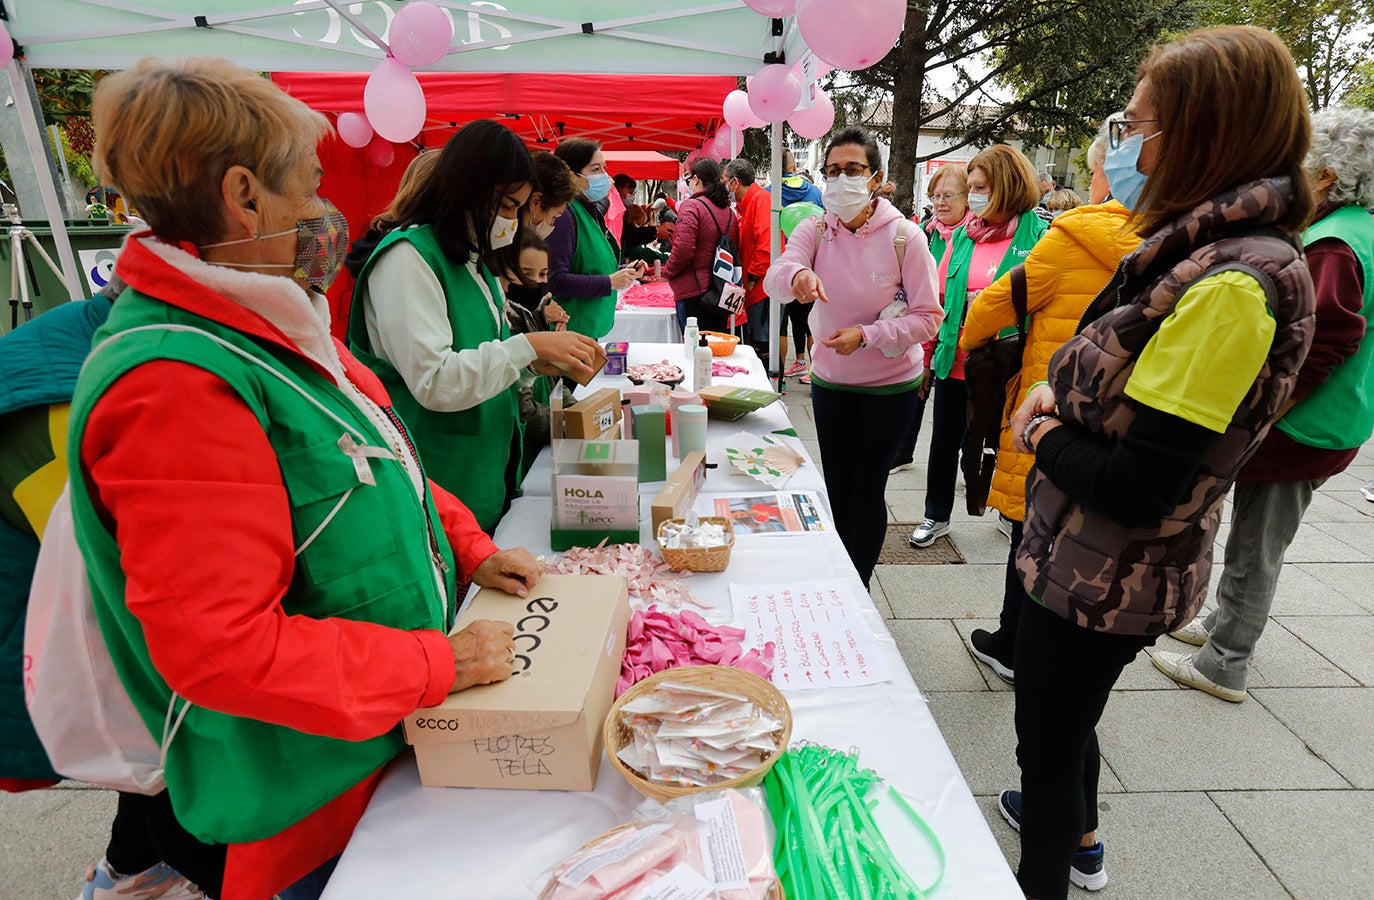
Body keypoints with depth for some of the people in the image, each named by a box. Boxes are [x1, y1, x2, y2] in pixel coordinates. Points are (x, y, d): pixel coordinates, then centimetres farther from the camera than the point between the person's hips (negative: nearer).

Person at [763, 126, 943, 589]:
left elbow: (928, 316, -13)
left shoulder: (904, 236, -12)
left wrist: (867, 335, -27)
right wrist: (798, 274, -46)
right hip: (830, 381, 3)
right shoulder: (815, 231, -4)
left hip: (890, 384, -3)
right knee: (837, 490, 13)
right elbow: (774, 277, -23)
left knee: (866, 492, 4)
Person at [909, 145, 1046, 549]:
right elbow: (938, 298, 6)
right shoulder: (962, 235, 4)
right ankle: (936, 517, 33)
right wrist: (926, 357, 7)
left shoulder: (1038, 236, -8)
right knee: (945, 443, 14)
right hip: (955, 361, 4)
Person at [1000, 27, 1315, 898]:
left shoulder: (1234, 285, -27)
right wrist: (1053, 392, -5)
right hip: (1094, 560, 9)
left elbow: (1137, 489, -29)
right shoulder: (1206, 248, 3)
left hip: (1106, 576, -9)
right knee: (1066, 718, 30)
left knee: (1049, 740, 13)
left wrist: (1045, 436, -13)